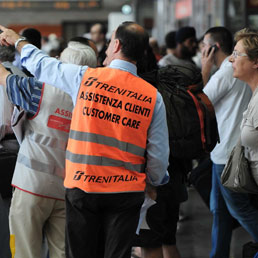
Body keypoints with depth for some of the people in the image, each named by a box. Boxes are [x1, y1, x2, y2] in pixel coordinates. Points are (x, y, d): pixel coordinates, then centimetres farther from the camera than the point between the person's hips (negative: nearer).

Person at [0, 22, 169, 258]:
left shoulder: (85, 77, -6)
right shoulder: (153, 96, -3)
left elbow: (42, 65, 12)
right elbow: (159, 154, 0)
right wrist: (155, 181, 22)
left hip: (82, 187, -1)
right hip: (126, 192, 1)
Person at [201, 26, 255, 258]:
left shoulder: (226, 73, -17)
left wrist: (205, 71, -5)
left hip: (228, 153, -10)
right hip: (224, 152, 10)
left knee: (240, 208, 0)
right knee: (219, 210, 15)